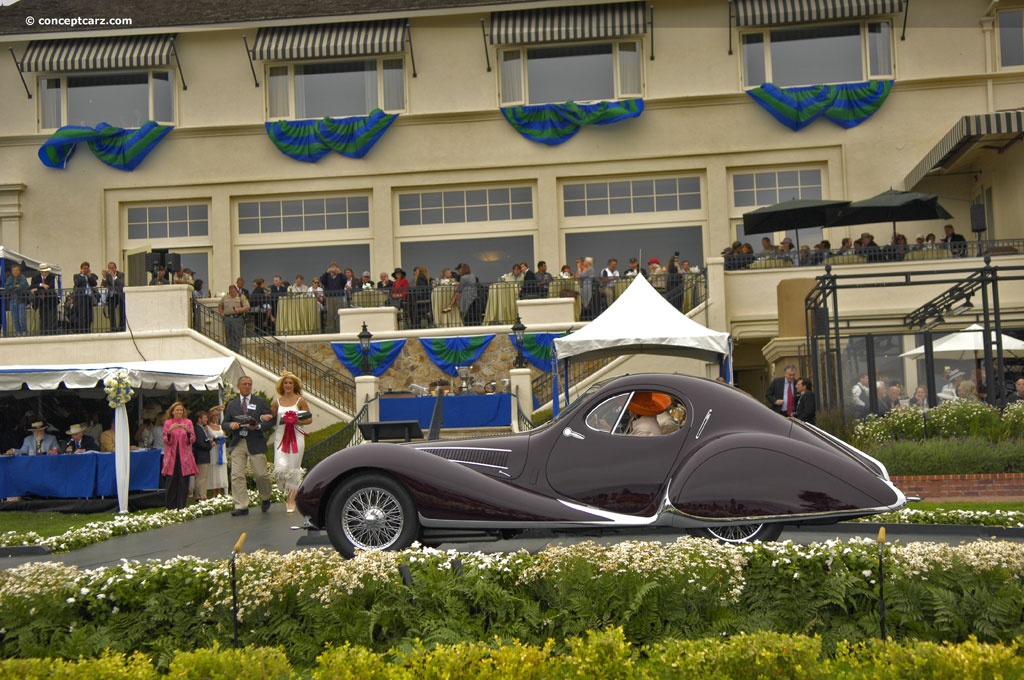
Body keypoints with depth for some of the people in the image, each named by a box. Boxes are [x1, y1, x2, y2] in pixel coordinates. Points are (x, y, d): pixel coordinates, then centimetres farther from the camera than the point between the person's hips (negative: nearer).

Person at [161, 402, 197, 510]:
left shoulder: (188, 422, 9)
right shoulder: (167, 423, 6)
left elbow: (192, 440, 3)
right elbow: (166, 441, 1)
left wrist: (188, 431, -16)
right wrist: (169, 431, -17)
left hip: (184, 457, 1)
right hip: (171, 456, -1)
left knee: (184, 482, -1)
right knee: (171, 482, -3)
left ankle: (182, 507, 4)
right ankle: (171, 508, 4)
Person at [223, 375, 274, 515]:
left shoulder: (260, 402, 11)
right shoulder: (231, 404, 16)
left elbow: (271, 421, 6)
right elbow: (224, 424, 16)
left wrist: (258, 426, -12)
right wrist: (231, 425, -7)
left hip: (256, 443, -2)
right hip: (237, 444, 2)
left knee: (261, 474, -5)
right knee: (236, 476, -6)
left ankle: (265, 499, 21)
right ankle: (241, 506, -1)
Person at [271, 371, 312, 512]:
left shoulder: (300, 400, 2)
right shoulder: (276, 401, 9)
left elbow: (309, 419, 2)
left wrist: (296, 421, -13)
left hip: (296, 437, -1)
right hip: (280, 437, 2)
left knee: (293, 469, 0)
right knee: (280, 468, -11)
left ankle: (291, 500, 11)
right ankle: (286, 492, 18)